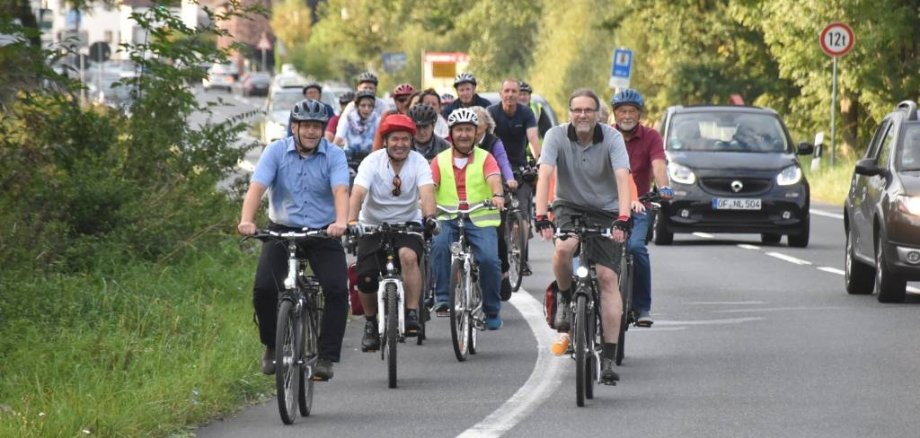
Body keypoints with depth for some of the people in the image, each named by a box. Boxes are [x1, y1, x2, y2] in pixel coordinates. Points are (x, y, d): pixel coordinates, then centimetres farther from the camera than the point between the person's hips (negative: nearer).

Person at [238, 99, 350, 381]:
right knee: (263, 288, -16)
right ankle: (272, 346, 9)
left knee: (336, 290, -19)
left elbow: (340, 191, -20)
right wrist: (246, 221, -34)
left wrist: (341, 222, -41)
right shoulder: (276, 152, -4)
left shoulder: (334, 156, -5)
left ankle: (326, 358, -10)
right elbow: (256, 187, -15)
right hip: (282, 230, 0)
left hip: (323, 233, 0)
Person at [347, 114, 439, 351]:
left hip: (408, 223, -1)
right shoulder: (372, 162, -15)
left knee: (408, 255, -32)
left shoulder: (418, 162, -13)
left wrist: (429, 217, -49)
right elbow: (358, 193, -28)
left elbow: (427, 192, -28)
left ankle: (412, 314, -25)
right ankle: (371, 323, 15)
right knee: (366, 277, -11)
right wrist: (351, 221, -46)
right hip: (373, 225, 1)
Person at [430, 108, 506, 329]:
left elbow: (494, 179, -12)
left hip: (481, 220, -1)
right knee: (439, 245, -31)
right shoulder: (440, 161, 11)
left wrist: (497, 195, -34)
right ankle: (443, 299, -22)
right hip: (448, 219, 1)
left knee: (489, 259, -22)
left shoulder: (485, 158, 8)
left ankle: (492, 310, 0)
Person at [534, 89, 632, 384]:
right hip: (569, 207, 0)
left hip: (606, 212, 0)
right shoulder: (557, 136, -13)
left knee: (608, 277, -11)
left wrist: (623, 218, -41)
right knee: (563, 250, -32)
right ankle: (567, 302, 0)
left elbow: (623, 178, -26)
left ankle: (609, 357, -9)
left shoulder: (612, 138, -15)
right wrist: (541, 217, -37)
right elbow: (545, 175, -23)